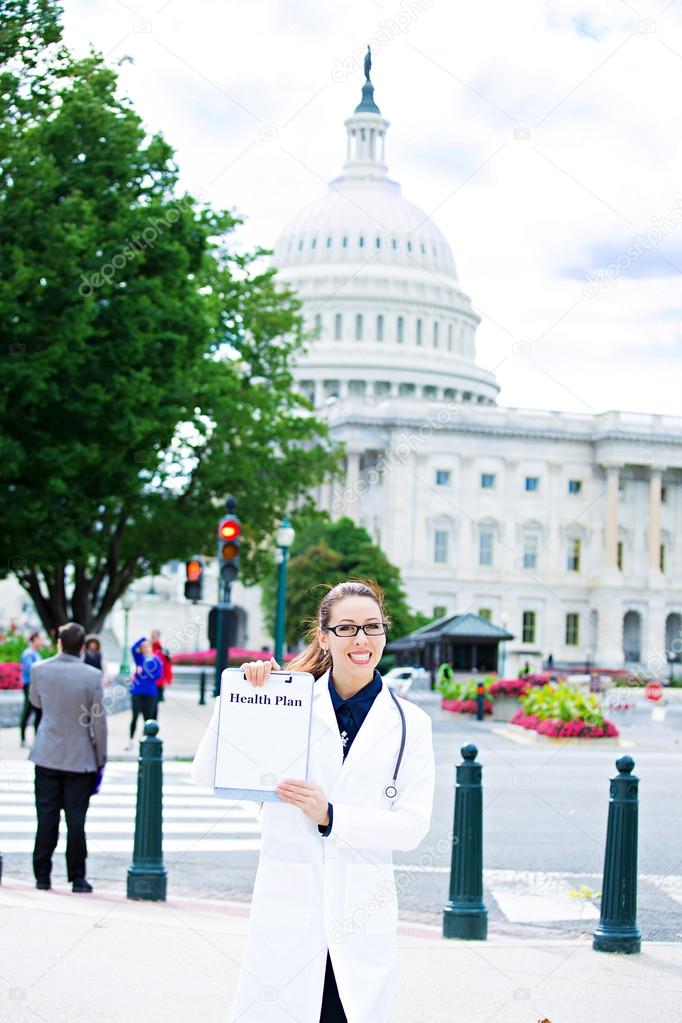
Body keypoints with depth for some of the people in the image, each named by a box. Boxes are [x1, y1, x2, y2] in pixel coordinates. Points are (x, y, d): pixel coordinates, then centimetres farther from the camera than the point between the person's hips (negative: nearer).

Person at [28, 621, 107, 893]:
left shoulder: (39, 670, -6)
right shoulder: (92, 676, -13)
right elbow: (99, 722, -8)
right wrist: (100, 759, 2)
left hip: (47, 756, 2)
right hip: (80, 758, -2)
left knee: (46, 818, 8)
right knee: (76, 819, 3)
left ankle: (42, 876, 11)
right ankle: (77, 878, 7)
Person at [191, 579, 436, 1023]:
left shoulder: (410, 724, 4)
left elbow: (414, 825, -4)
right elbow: (207, 775, -2)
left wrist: (331, 817, -16)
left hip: (362, 919, 1)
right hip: (286, 909, -1)